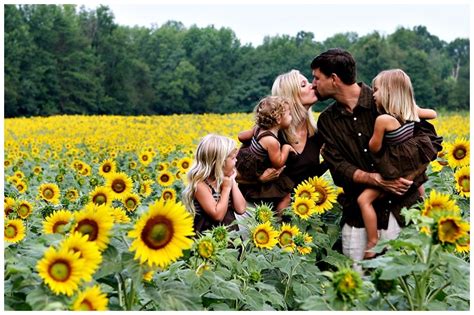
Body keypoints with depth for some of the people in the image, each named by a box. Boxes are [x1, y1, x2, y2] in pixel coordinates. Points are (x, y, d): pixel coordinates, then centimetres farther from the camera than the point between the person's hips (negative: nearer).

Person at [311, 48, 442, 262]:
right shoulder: (327, 121, 7)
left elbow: (430, 137, -2)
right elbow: (338, 168, -3)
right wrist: (374, 179, -20)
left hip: (399, 205, -3)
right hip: (358, 209, 3)